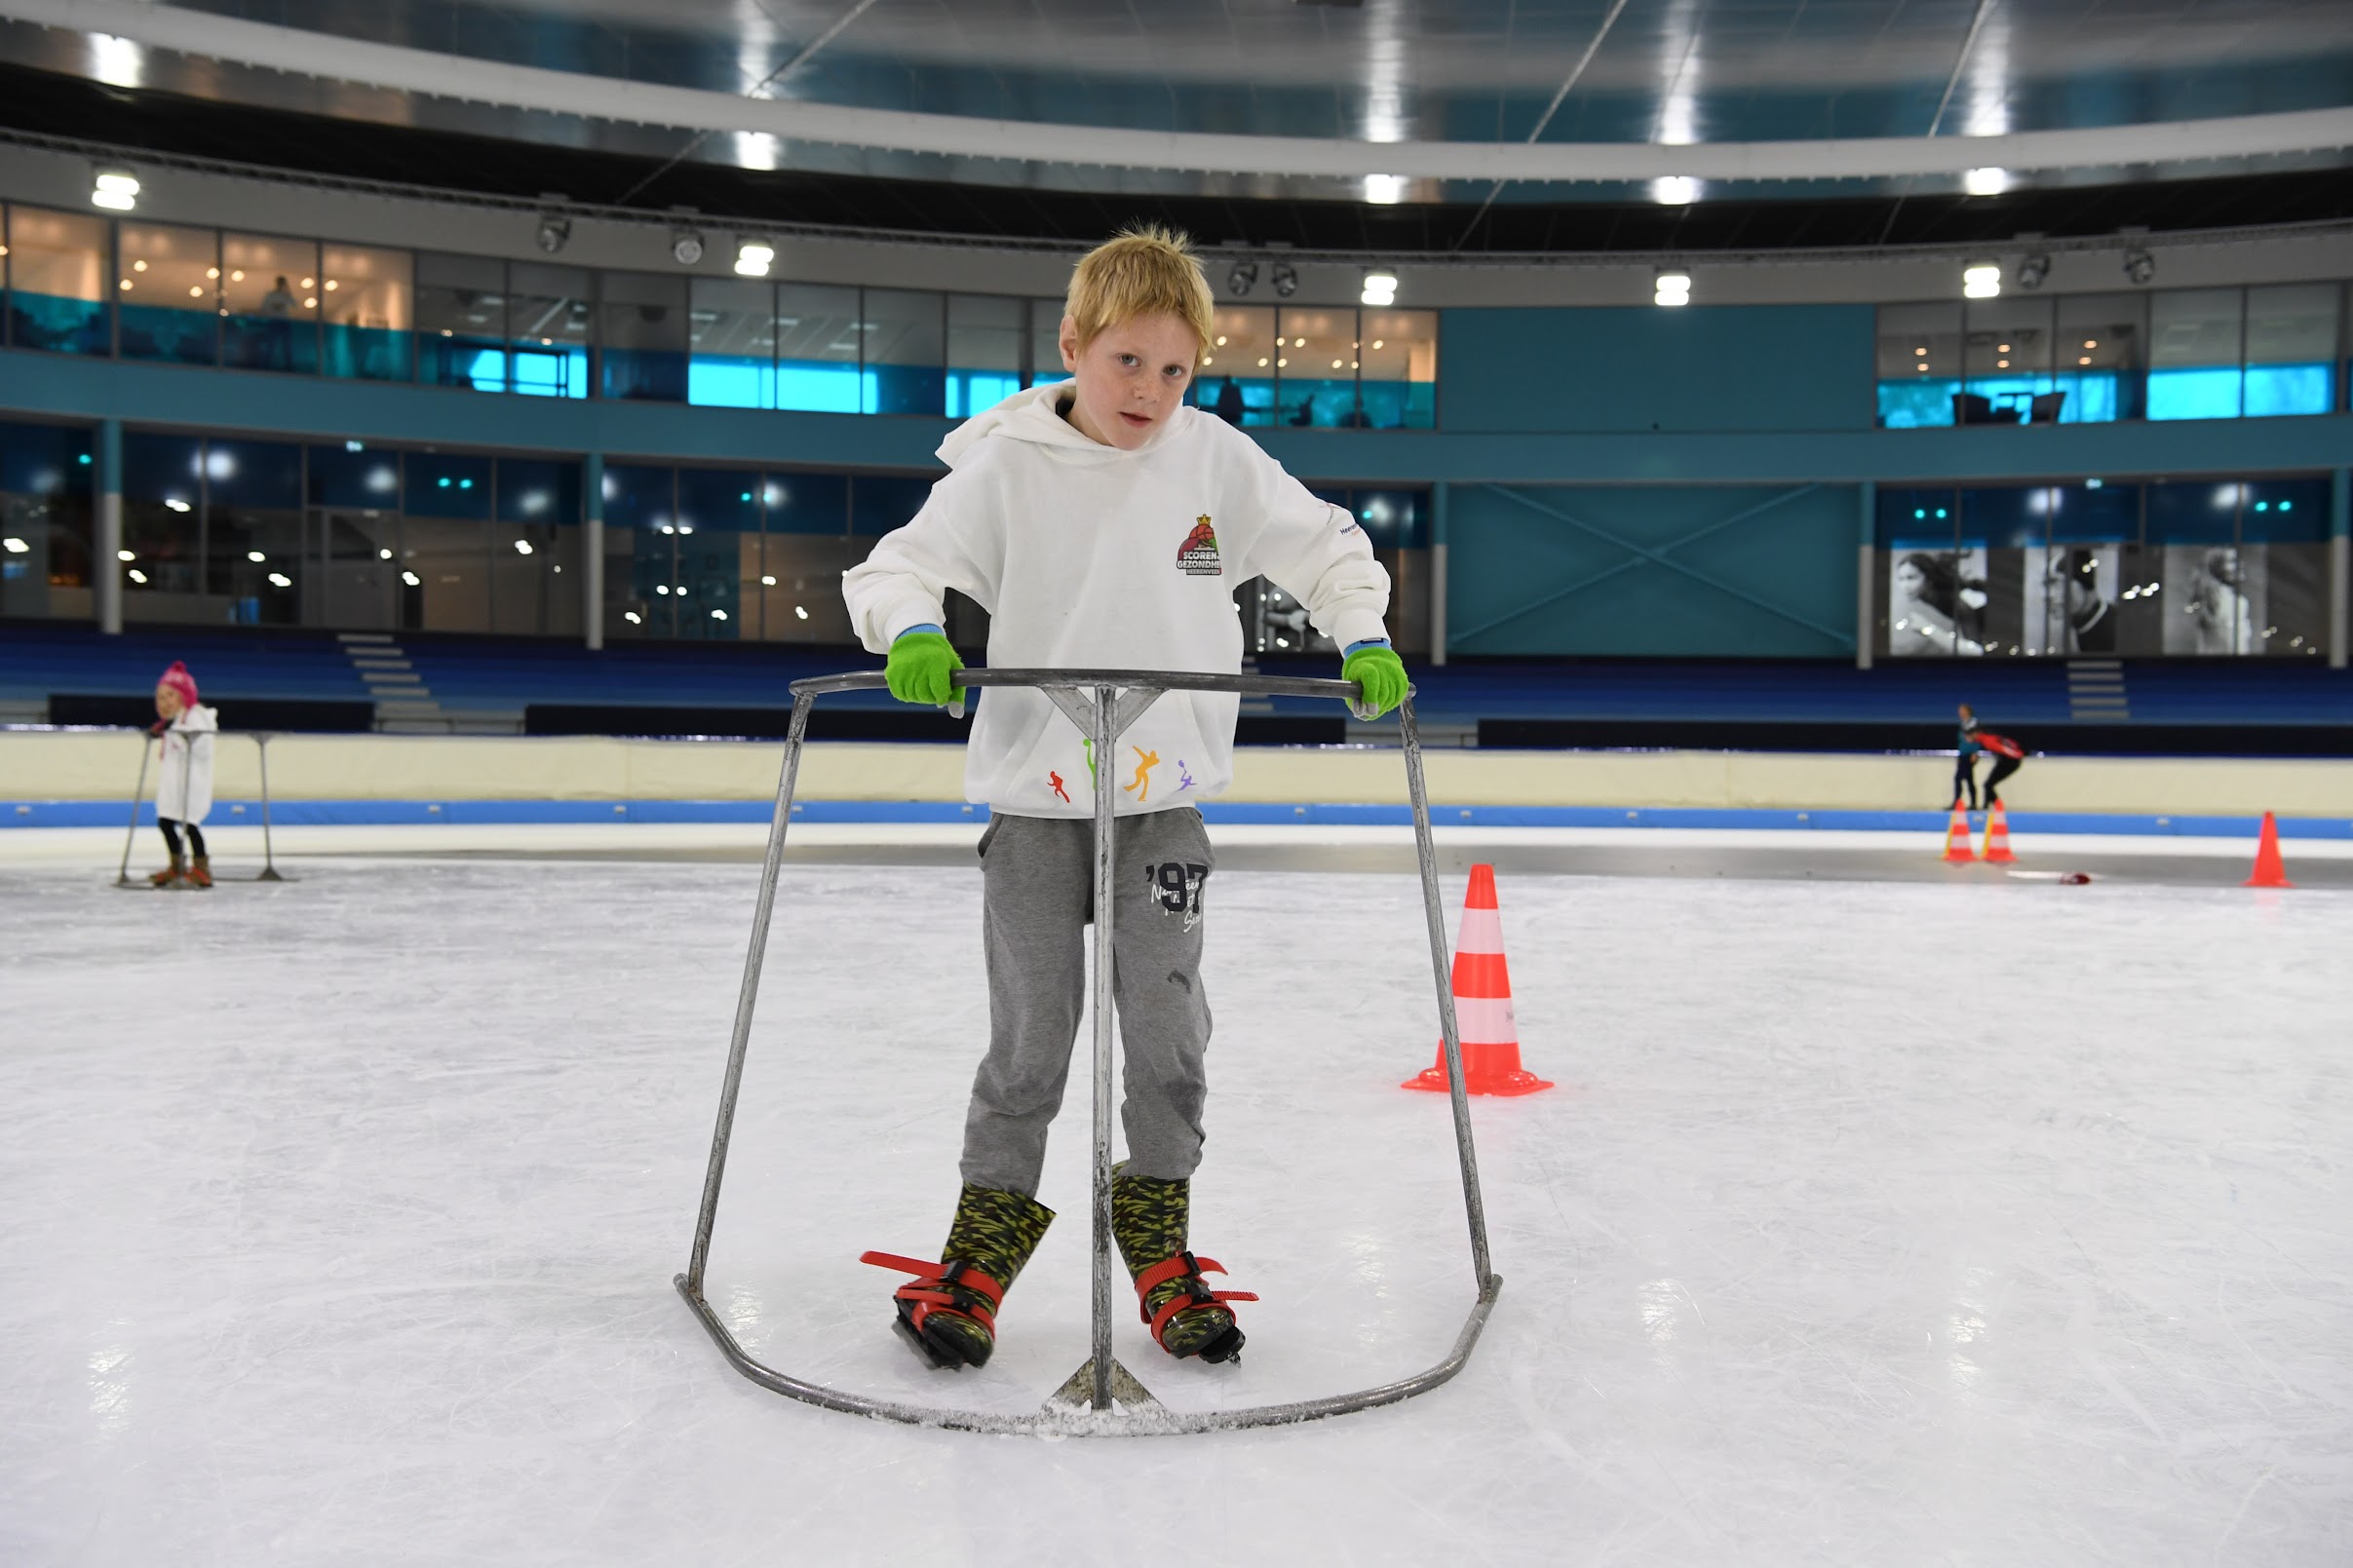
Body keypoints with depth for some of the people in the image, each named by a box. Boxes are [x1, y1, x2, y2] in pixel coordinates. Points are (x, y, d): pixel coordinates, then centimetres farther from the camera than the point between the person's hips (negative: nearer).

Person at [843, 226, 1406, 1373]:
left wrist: (1362, 637, -1)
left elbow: (1323, 544, 12)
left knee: (1166, 1020, 4)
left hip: (1167, 797, 2)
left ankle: (1156, 1222, 22)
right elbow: (897, 564, -4)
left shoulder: (1217, 460, 1)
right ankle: (991, 1222, 22)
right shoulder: (1006, 467, -5)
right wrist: (914, 630, -25)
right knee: (1030, 1030, 4)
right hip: (1033, 799, -1)